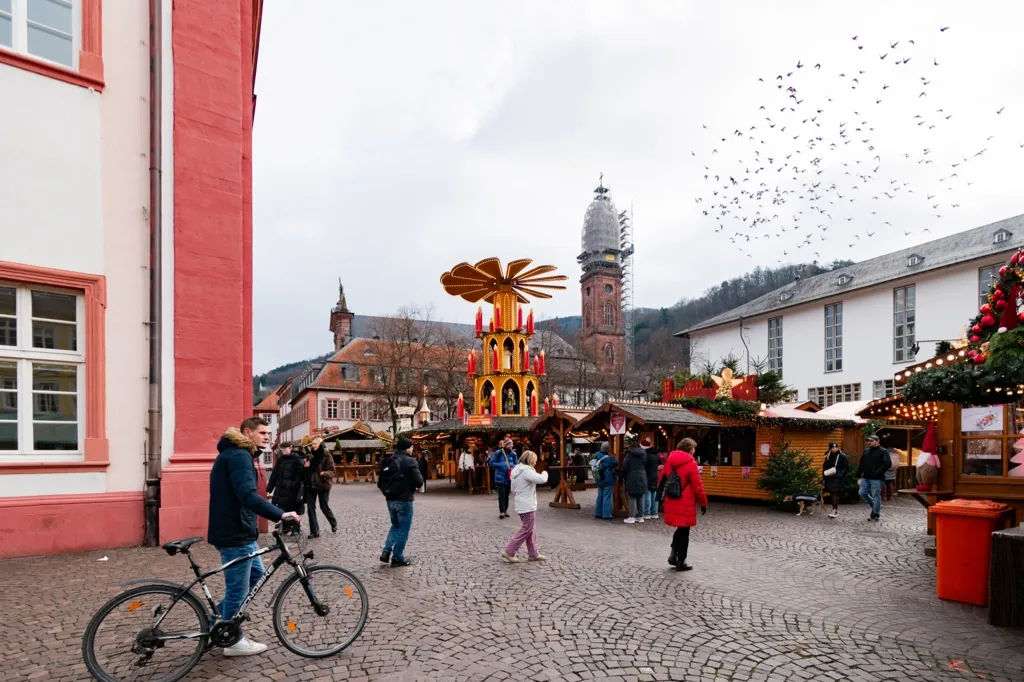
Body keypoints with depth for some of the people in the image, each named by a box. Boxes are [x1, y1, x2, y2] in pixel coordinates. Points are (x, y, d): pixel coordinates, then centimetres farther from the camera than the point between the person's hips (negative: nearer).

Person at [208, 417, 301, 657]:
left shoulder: (234, 454, 15)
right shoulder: (239, 456, -19)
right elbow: (248, 496, -33)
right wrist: (280, 514, -41)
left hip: (237, 530, 11)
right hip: (235, 534, -11)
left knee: (256, 573, 21)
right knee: (238, 588, 2)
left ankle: (219, 618, 29)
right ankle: (233, 642, 17)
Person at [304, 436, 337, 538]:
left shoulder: (327, 456, -9)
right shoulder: (311, 455, 9)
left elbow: (332, 471, -14)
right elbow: (306, 470, 23)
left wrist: (325, 473, -35)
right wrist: (305, 466, 0)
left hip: (323, 485, -5)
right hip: (310, 485, 6)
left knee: (324, 507, 5)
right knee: (311, 508, 2)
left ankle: (334, 523, 31)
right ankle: (314, 531, 8)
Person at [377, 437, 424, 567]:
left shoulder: (387, 461, 9)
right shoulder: (409, 461, -12)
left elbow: (380, 483, 10)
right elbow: (419, 481, -19)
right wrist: (413, 486, 2)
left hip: (390, 500, 7)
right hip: (404, 500, -7)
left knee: (395, 526, 23)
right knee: (403, 530, 6)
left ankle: (386, 552, 13)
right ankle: (397, 558, 11)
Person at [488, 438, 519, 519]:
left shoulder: (513, 454, 2)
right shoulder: (498, 453, -9)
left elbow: (516, 464, 10)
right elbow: (491, 463, -7)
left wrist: (513, 466, -13)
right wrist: (501, 465, -19)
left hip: (509, 477, 4)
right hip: (500, 478, -4)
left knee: (506, 494, 12)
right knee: (501, 495, -9)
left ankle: (505, 510, 22)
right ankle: (501, 511, -4)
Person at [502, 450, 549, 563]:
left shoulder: (516, 471, 12)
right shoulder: (526, 471, -18)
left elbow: (513, 490, 18)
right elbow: (542, 479, -27)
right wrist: (545, 473, -7)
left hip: (522, 505, 10)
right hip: (528, 505, -10)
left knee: (531, 529, 16)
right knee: (527, 529, -3)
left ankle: (533, 553, 22)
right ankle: (509, 552, 0)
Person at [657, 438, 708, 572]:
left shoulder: (670, 460, 7)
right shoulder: (691, 463, -12)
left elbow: (662, 479, 13)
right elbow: (697, 486, -12)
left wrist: (665, 496, 21)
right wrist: (703, 503, -2)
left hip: (671, 502, 6)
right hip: (685, 504, -6)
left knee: (680, 529, 21)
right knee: (684, 532, 5)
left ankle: (673, 554, 13)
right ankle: (680, 562, 11)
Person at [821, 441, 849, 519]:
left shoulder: (843, 456, -1)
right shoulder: (828, 456, 15)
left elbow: (846, 467, -3)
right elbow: (825, 467, 21)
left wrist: (840, 474, -15)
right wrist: (824, 477, 14)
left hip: (838, 478, -6)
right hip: (829, 478, 6)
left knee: (835, 494, -13)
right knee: (832, 494, 9)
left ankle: (835, 511, -14)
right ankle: (835, 510, 18)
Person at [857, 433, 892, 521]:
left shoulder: (883, 451, -5)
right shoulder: (866, 451, 16)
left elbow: (888, 464, -15)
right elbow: (861, 464, 18)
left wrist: (878, 473, -18)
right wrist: (858, 475, 13)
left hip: (876, 479, -7)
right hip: (866, 478, 7)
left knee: (876, 496, -2)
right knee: (862, 493, 4)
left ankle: (875, 515, 8)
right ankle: (876, 506, 25)